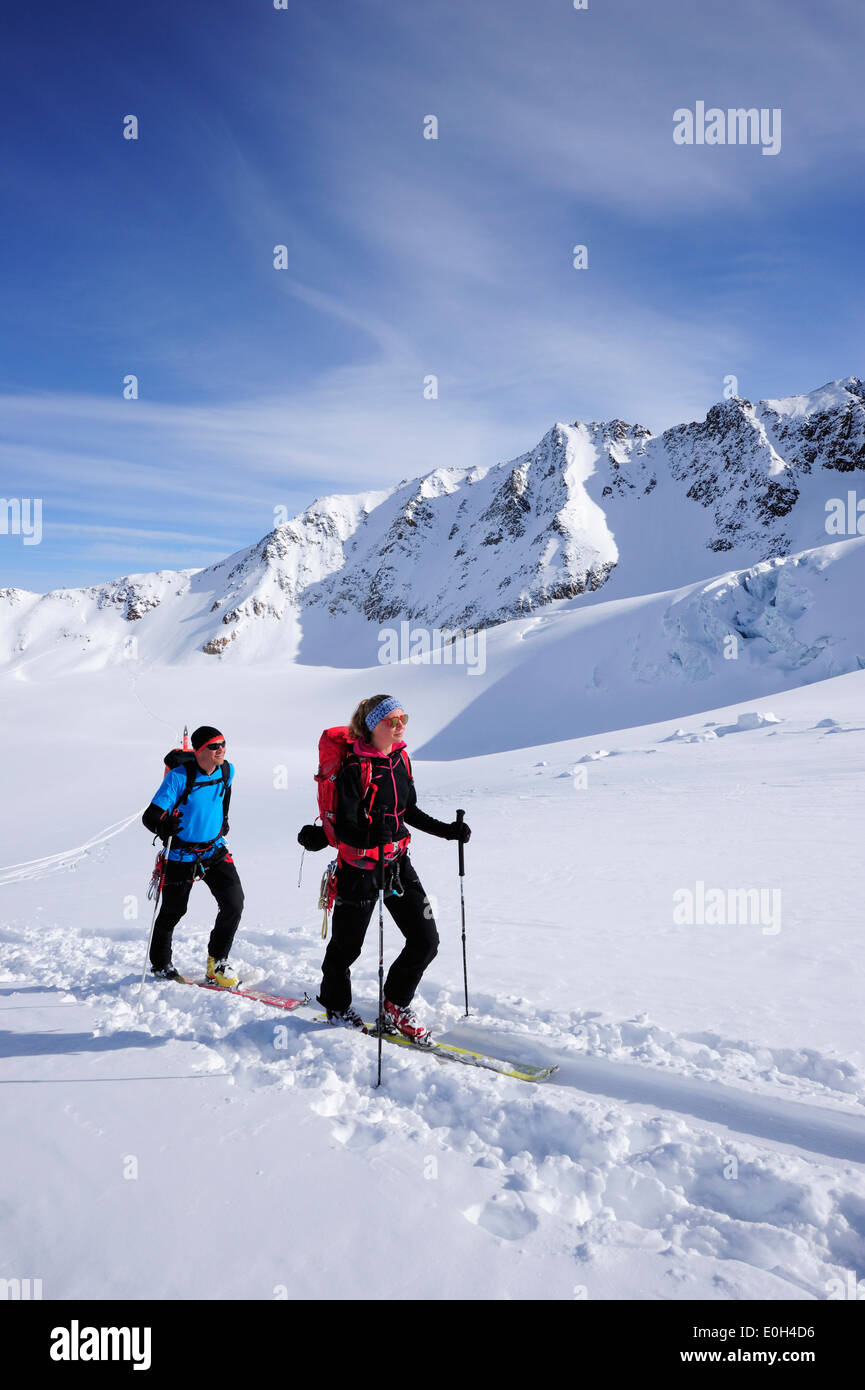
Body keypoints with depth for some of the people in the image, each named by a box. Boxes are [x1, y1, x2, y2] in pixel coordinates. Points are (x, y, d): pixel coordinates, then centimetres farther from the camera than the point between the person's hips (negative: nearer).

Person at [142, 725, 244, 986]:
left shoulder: (227, 771, -5)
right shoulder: (178, 777, -21)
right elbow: (150, 816, -23)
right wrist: (163, 826, -41)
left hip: (215, 850, 4)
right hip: (181, 855, -4)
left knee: (234, 903, -10)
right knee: (172, 912, 10)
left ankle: (217, 961, 10)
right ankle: (160, 965, 36)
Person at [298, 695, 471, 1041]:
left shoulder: (400, 758, 3)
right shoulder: (354, 766, -19)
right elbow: (344, 827, -21)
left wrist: (447, 830, 10)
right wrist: (371, 837, -41)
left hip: (398, 863, 6)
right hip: (359, 868, -6)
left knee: (425, 941, 4)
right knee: (347, 945, 13)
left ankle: (395, 1007, 27)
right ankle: (336, 1006, 41)